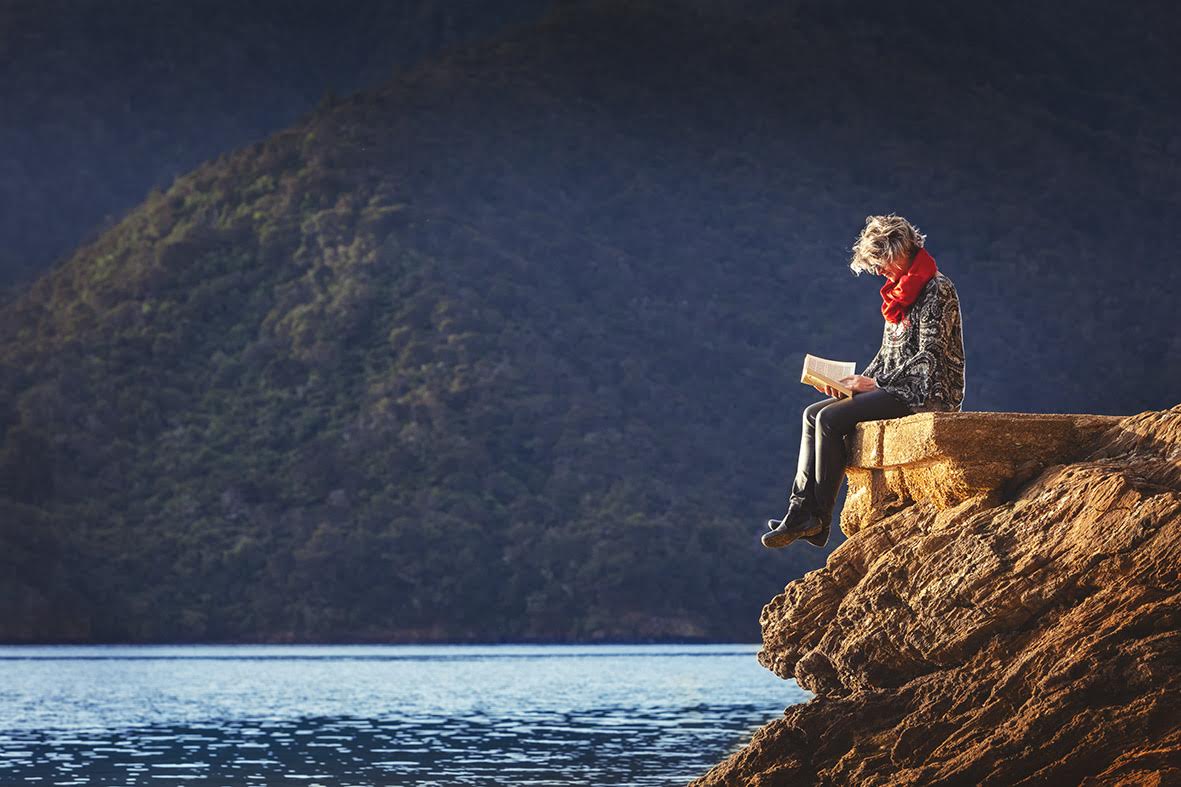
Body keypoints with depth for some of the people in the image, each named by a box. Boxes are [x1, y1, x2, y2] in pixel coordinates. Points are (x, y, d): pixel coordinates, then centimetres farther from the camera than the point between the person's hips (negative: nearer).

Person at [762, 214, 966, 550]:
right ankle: (800, 508, -11)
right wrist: (858, 381, 2)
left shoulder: (937, 289, -11)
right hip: (897, 390, 10)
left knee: (831, 419, -21)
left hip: (927, 395, -10)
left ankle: (818, 521, -15)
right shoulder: (900, 293, 18)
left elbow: (929, 357, -19)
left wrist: (876, 383, -18)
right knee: (813, 414, -2)